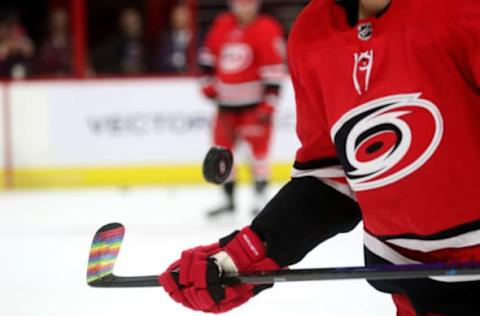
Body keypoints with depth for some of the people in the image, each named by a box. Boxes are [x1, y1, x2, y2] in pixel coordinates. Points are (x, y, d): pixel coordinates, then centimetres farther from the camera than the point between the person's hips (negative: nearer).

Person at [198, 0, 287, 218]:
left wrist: (269, 103, -19)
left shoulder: (267, 30, -13)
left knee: (258, 147, -7)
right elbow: (209, 54, 19)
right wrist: (208, 82, 11)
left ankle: (260, 198, 4)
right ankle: (228, 199, 16)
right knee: (222, 148, 6)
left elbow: (274, 68, -16)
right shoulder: (222, 25, 5)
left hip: (254, 101, -6)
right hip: (226, 102, 6)